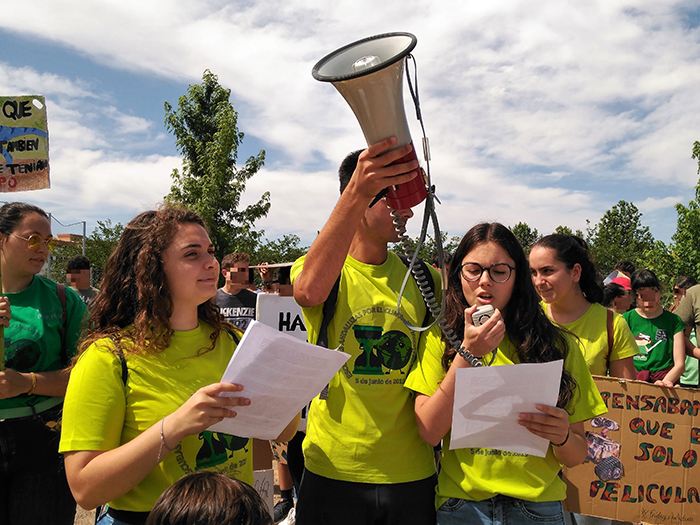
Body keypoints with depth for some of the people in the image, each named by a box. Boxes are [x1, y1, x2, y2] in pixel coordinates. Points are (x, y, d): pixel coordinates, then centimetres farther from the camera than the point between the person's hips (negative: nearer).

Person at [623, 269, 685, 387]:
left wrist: (664, 382, -12)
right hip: (632, 378, -1)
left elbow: (680, 364, 7)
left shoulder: (674, 320, 13)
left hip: (666, 376, 1)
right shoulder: (626, 319, 10)